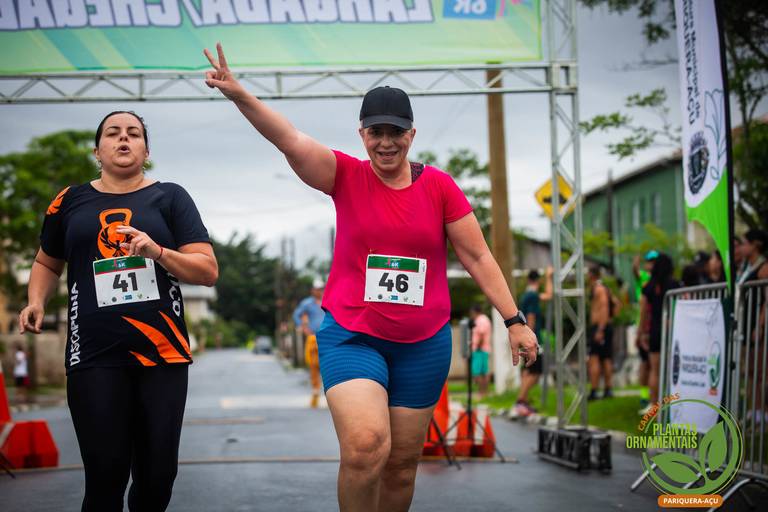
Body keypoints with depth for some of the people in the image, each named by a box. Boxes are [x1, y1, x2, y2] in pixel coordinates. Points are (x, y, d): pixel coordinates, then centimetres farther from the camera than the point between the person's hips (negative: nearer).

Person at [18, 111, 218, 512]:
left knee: (158, 475, 3)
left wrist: (158, 252, -15)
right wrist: (37, 301, 6)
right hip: (94, 357, 0)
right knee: (105, 475, -5)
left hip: (162, 354, 0)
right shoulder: (70, 201, 12)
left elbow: (208, 271, 2)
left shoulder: (170, 197, 7)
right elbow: (47, 263, 26)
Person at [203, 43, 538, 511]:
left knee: (402, 463, 9)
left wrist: (514, 320, 0)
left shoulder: (439, 186, -1)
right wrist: (239, 94, -34)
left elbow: (477, 256, 3)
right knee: (366, 446, -22)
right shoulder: (346, 176, -3)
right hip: (351, 336, -2)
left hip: (424, 344, 2)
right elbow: (289, 139, -18)